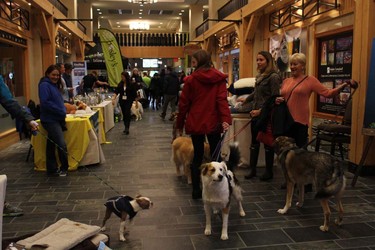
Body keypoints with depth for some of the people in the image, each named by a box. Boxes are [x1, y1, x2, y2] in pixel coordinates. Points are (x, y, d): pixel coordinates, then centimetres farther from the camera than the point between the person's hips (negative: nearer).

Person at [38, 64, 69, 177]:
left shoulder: (54, 85, 17)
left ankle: (52, 169, 21)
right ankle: (64, 167, 5)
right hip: (50, 120, -10)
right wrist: (61, 111, -18)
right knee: (62, 144, -12)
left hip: (57, 119, 10)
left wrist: (63, 111, 6)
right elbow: (45, 103, -22)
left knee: (51, 145, 14)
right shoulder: (44, 85, -12)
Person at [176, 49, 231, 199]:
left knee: (197, 156, 11)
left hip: (195, 123, 0)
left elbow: (184, 103, -2)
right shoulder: (219, 78, 0)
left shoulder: (191, 79, -4)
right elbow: (222, 99, -13)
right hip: (213, 122, 0)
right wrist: (225, 119, -21)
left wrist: (180, 124, 6)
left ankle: (196, 190, 13)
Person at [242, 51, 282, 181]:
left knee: (268, 143, 4)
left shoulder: (274, 77, -13)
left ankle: (269, 171, 17)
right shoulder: (260, 76, 10)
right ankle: (252, 169, 21)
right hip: (256, 114, 7)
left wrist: (261, 111, -18)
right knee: (254, 142, 11)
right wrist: (245, 100, 33)